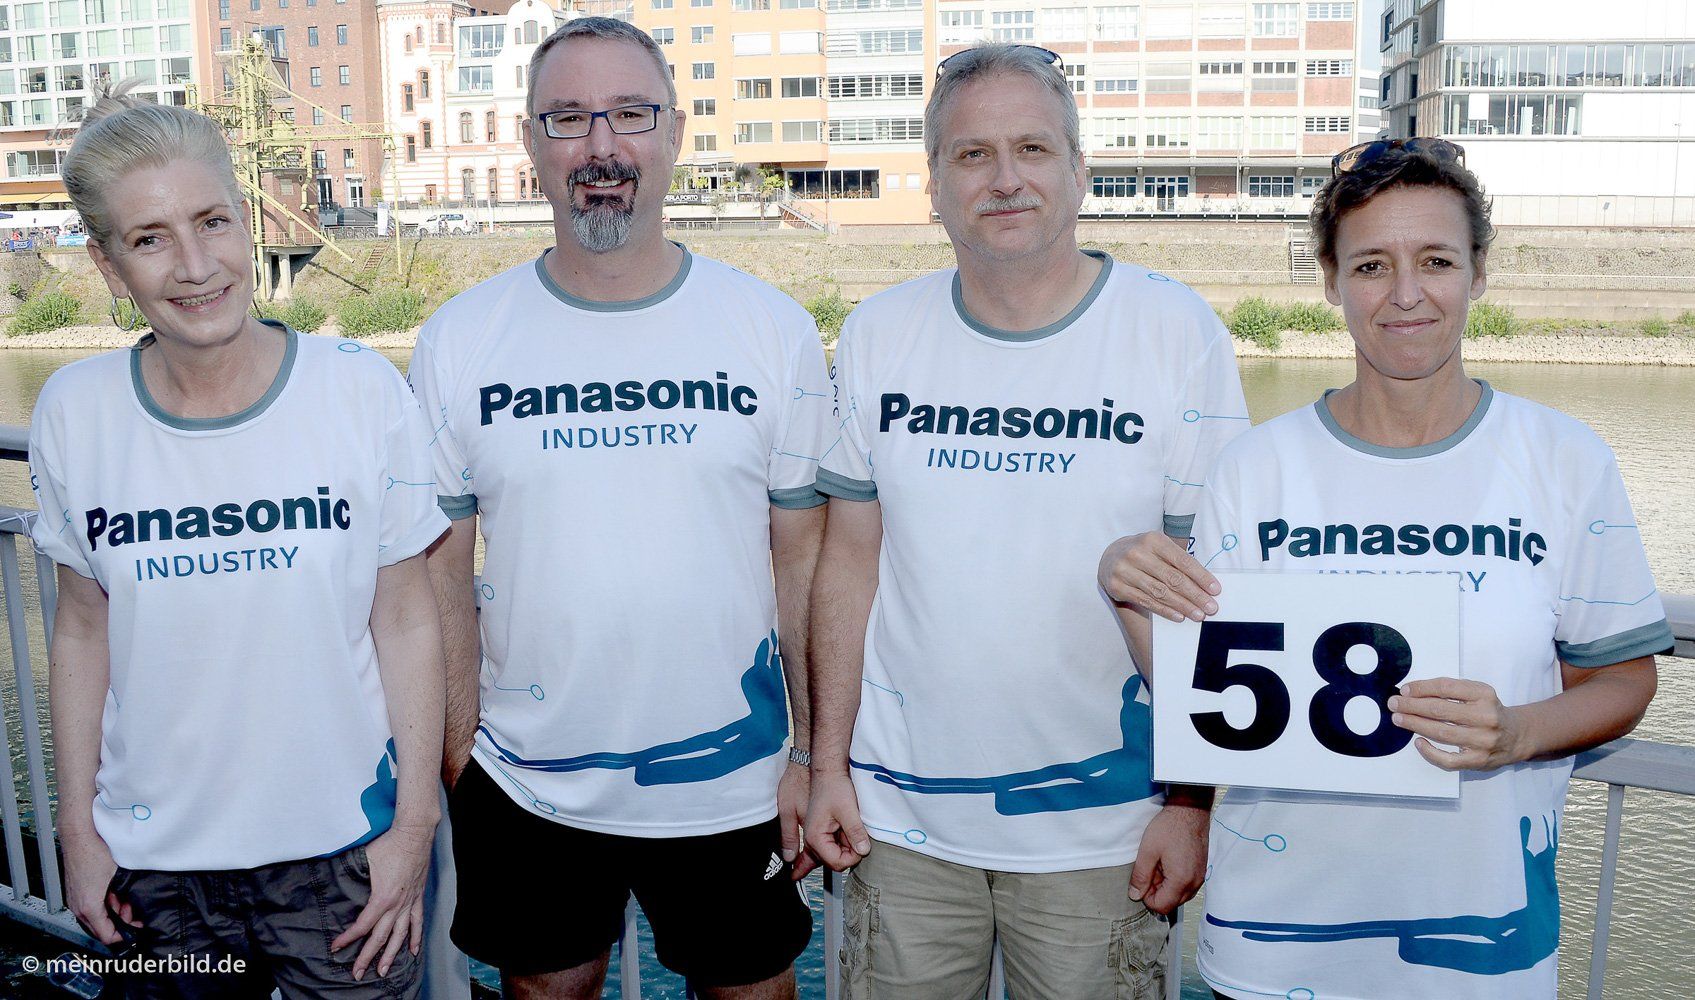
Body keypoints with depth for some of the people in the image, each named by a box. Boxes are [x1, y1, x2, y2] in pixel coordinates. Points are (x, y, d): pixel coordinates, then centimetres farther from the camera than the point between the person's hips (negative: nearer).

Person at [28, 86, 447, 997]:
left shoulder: (363, 391, -12)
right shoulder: (72, 412, -5)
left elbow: (408, 621, -8)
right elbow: (83, 631, 4)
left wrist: (414, 825, -6)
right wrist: (77, 827, 7)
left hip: (341, 845, -2)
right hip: (155, 858, 2)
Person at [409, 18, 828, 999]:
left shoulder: (774, 328, -5)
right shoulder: (458, 339, -4)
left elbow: (805, 555, -2)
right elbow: (442, 567, 0)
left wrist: (815, 753, -2)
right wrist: (458, 753, -1)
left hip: (730, 784, 0)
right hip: (523, 786, 1)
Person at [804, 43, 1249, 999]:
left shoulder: (1177, 331, -8)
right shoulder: (879, 333, -1)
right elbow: (851, 562, 4)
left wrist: (1193, 798, -7)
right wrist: (828, 762, 3)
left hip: (1098, 825, -2)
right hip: (902, 813, 2)